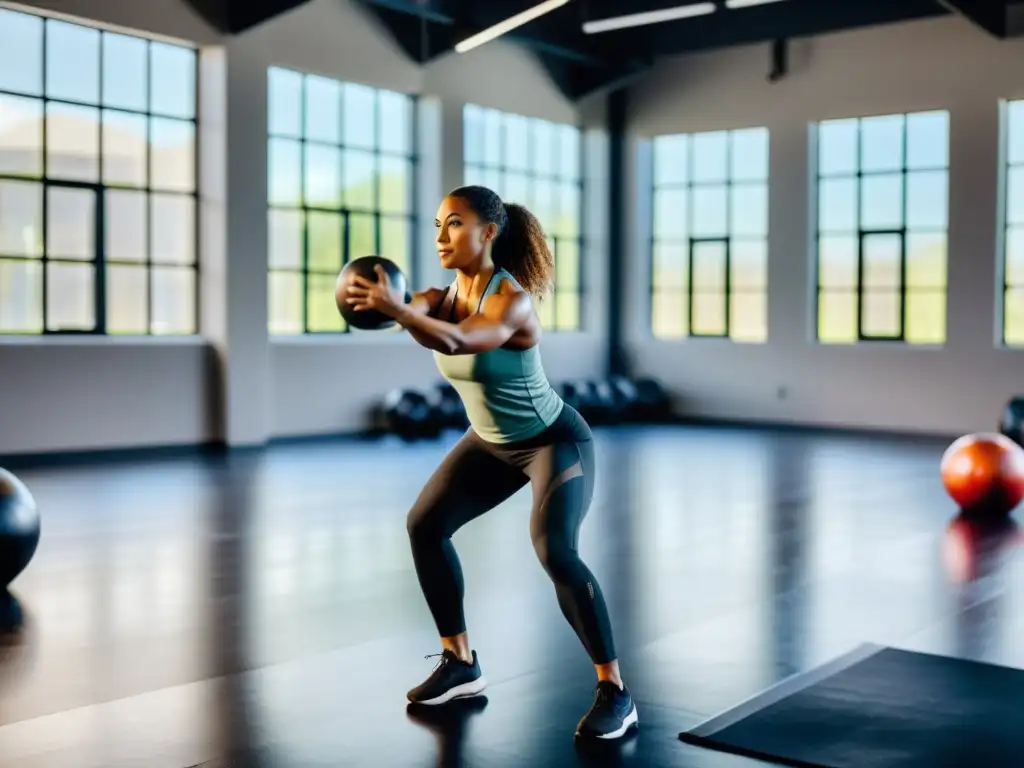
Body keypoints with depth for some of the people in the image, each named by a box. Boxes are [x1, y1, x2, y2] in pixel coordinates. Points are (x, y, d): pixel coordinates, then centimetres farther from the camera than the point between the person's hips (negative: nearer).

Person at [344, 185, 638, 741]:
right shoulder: (445, 293, -8)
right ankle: (460, 663, 18)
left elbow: (454, 342, -49)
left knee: (554, 552, -26)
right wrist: (380, 303, -51)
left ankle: (615, 693, -13)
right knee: (425, 525, 5)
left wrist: (395, 309, -64)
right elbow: (425, 323, -30)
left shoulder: (512, 301, -30)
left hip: (556, 440, -8)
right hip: (492, 441, 8)